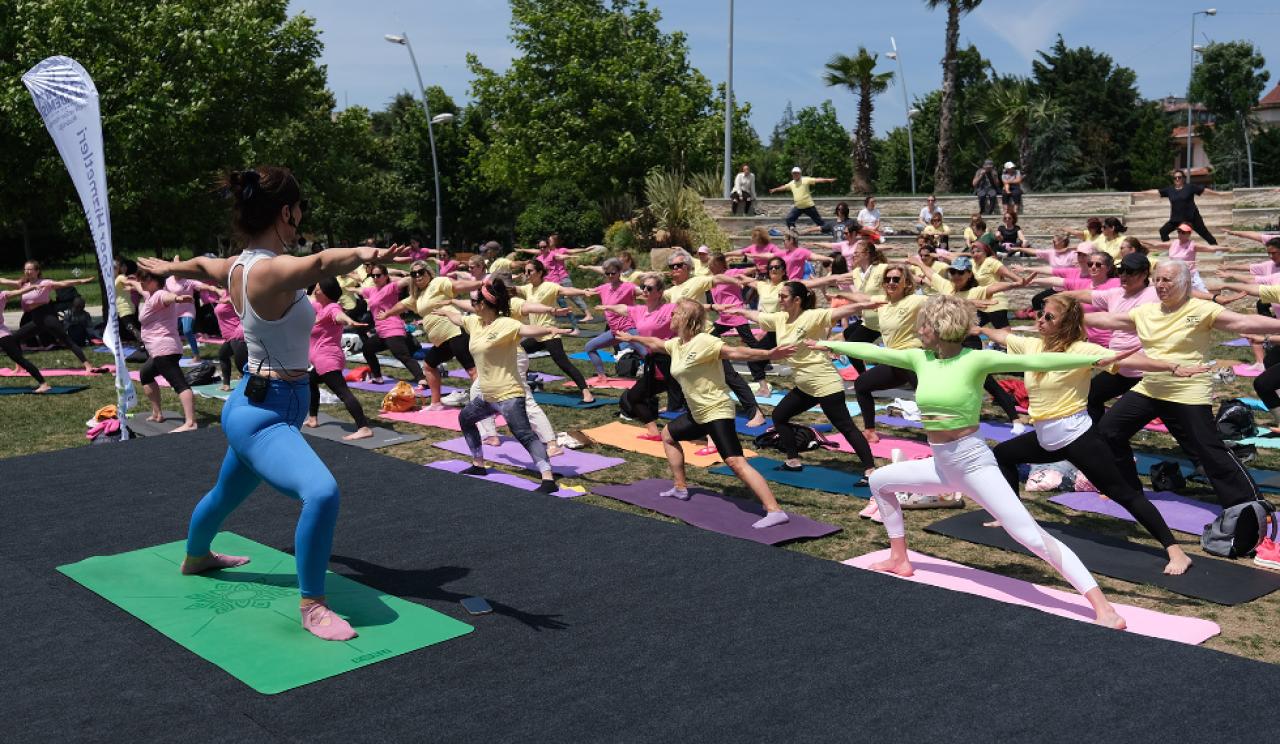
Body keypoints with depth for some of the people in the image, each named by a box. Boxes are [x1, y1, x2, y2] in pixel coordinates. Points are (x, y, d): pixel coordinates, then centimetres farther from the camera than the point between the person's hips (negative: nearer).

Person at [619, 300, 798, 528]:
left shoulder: (703, 341, -18)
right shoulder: (676, 344, 9)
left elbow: (735, 352, -27)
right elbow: (655, 344, 31)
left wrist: (767, 354, -40)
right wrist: (632, 338, 44)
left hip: (717, 412, -10)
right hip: (698, 413, 10)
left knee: (735, 462, -21)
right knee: (668, 435, 27)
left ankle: (775, 511, -28)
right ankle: (680, 488, 38)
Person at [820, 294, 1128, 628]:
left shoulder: (975, 360, -15)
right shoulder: (920, 359, 3)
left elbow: (1031, 361, -23)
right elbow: (874, 352, 14)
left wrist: (1096, 357, -31)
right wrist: (828, 344, 22)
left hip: (973, 461, -8)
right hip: (941, 464, 8)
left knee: (1029, 535, -16)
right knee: (879, 480, 19)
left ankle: (1102, 606, -16)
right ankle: (899, 559, 33)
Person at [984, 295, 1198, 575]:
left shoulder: (1081, 350, -16)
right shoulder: (1031, 345, 3)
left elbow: (1126, 359, -25)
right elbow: (1002, 336, 22)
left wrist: (1174, 368, -34)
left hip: (1077, 435, -8)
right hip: (1045, 438, 8)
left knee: (1122, 492, -9)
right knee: (1002, 454, 21)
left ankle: (1176, 552, -8)